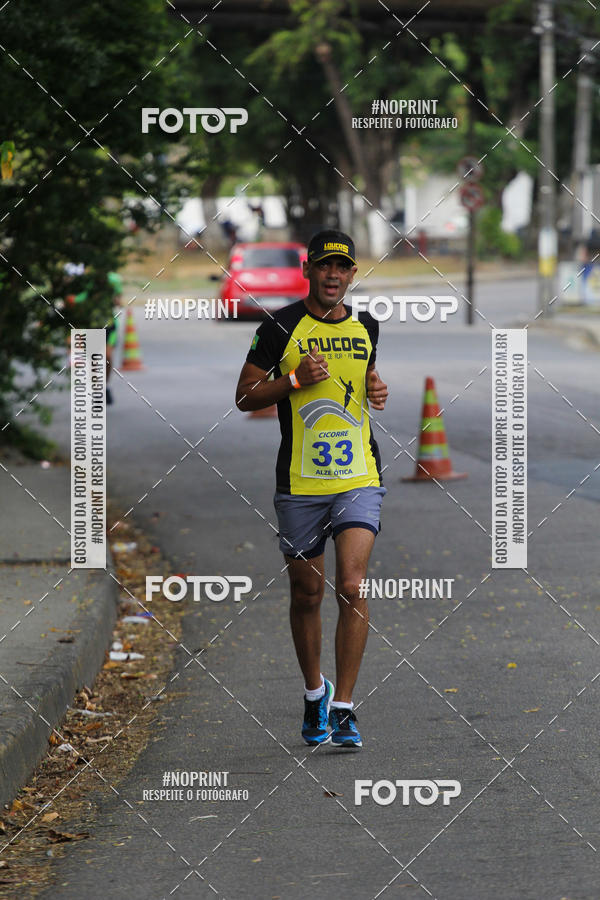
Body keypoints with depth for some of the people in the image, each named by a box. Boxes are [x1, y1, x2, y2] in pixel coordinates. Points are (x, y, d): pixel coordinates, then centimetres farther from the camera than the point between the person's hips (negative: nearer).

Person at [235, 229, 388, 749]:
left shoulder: (366, 327, 10)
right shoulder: (281, 327, -3)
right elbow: (245, 396, 0)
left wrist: (376, 391, 6)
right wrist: (296, 380, -15)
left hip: (359, 478, 2)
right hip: (300, 484, -1)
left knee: (352, 587, -13)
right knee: (307, 594, 8)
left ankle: (342, 708, -8)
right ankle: (314, 691, 31)